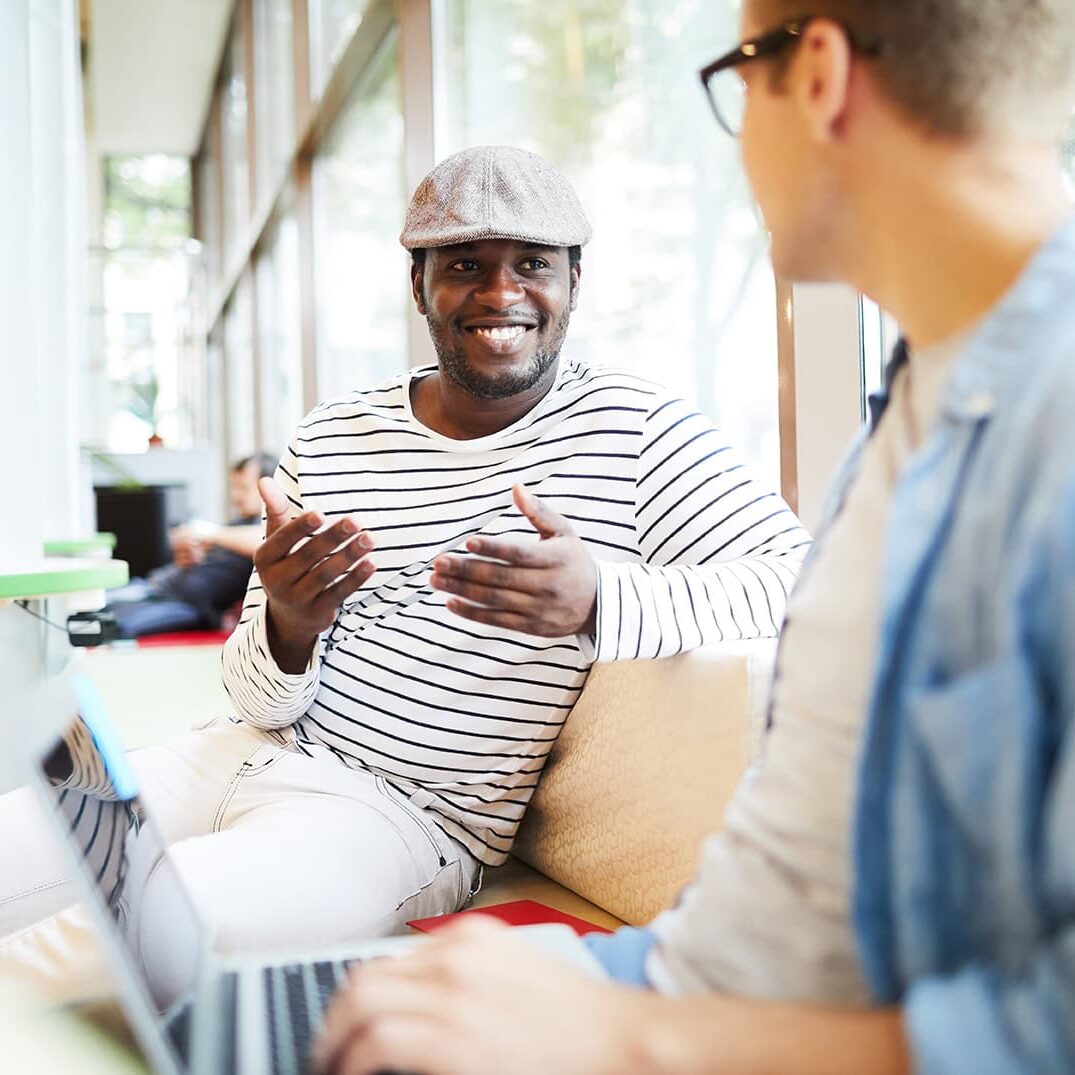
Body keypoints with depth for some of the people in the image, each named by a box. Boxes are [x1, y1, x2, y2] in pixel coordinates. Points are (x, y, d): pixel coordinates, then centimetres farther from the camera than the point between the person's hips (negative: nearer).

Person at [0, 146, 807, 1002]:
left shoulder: (632, 427, -5)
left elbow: (798, 574, -14)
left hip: (402, 816, -5)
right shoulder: (330, 440, 7)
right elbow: (263, 702, 7)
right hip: (239, 757, 5)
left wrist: (599, 602, -30)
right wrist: (286, 631, -18)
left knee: (135, 930, -27)